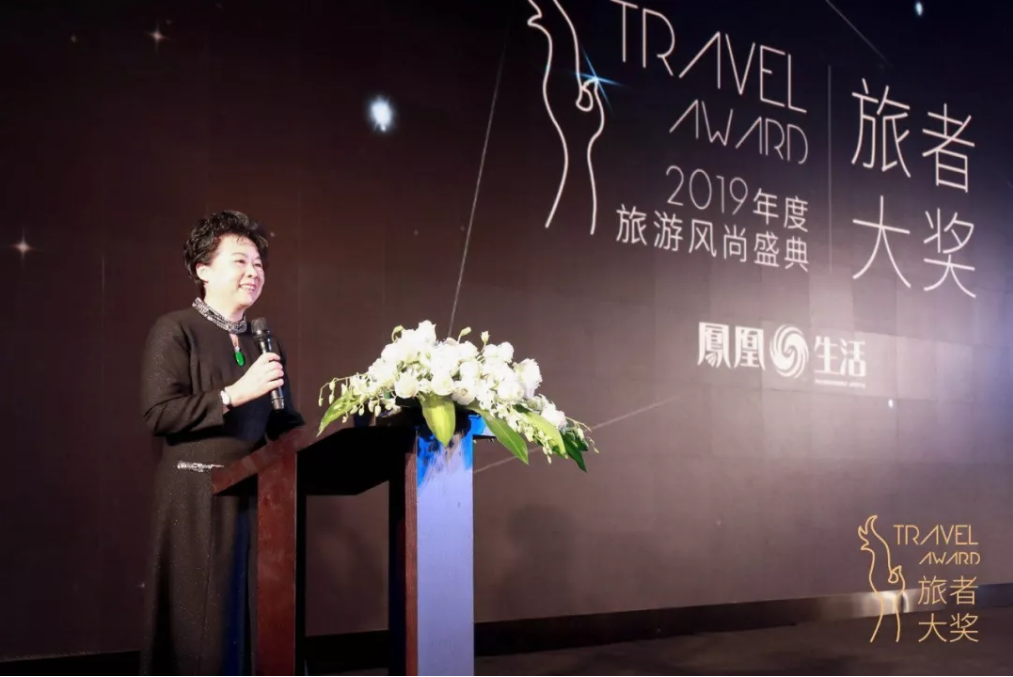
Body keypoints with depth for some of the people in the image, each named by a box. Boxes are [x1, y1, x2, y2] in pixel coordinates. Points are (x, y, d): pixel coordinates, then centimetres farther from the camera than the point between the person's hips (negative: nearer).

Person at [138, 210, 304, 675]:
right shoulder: (175, 331, -3)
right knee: (200, 623, -4)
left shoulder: (265, 343, 16)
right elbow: (157, 414, -13)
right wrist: (235, 393, -17)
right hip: (198, 500, -6)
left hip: (256, 496, 6)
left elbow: (283, 424, 16)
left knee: (259, 618, 4)